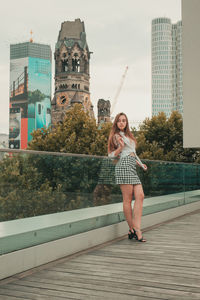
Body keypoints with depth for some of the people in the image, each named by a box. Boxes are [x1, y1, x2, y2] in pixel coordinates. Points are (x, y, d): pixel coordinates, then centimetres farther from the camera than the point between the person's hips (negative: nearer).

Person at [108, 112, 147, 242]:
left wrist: (141, 163, 28)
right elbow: (111, 155, 3)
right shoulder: (117, 136, 7)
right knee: (128, 199, -8)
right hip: (124, 165, -8)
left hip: (132, 167, 8)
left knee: (140, 195, -9)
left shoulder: (128, 135, 29)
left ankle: (137, 228, -14)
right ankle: (132, 229, -5)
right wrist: (120, 147, -13)